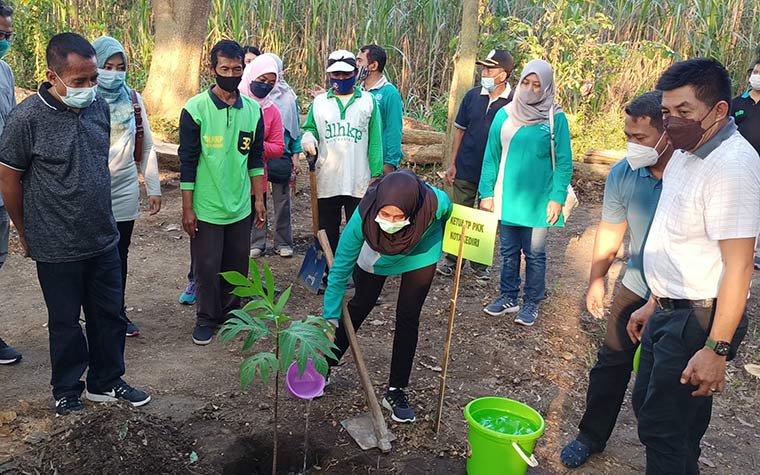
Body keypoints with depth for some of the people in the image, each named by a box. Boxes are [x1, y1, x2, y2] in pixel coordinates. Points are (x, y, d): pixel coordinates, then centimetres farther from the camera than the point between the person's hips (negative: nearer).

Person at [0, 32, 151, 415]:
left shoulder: (99, 107, 0)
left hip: (104, 240, 5)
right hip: (58, 249, -5)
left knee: (109, 315, 15)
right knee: (65, 323, 11)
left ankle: (107, 382, 34)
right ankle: (67, 393, 31)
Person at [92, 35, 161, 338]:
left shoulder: (133, 99, 4)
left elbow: (147, 147, 8)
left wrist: (153, 188, 7)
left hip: (125, 190, 3)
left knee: (120, 255, 14)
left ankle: (118, 313, 28)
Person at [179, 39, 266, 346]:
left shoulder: (253, 110, 2)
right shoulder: (195, 109, -10)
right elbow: (187, 162, -8)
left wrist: (259, 199, 8)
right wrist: (187, 208, -9)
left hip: (240, 206, 4)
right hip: (206, 208, -3)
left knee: (236, 266, 14)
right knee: (206, 267, 7)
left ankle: (231, 312, 34)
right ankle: (206, 318, 26)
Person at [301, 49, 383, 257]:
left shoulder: (368, 101, 6)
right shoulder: (319, 102, 10)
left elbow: (375, 141, 3)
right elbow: (310, 129, 14)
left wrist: (376, 175, -2)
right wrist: (308, 139, -12)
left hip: (359, 183, -2)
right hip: (326, 182, 2)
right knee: (327, 232, 11)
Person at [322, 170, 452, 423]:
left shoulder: (435, 202, -42)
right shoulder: (363, 215, -41)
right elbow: (340, 268, -31)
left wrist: (444, 244, 5)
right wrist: (330, 319, -30)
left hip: (421, 252, 0)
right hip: (376, 252, 0)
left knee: (407, 318, -3)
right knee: (361, 305, 10)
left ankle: (396, 391, 12)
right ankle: (323, 367, 30)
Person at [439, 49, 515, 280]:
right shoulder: (472, 96, -1)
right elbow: (460, 130, 6)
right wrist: (453, 164, 2)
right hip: (466, 170, 2)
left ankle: (479, 263, 26)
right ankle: (451, 259, 23)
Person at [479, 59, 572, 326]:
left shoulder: (555, 118, -6)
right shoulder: (505, 115, 1)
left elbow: (564, 162, -5)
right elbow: (491, 157, 3)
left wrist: (557, 198, -12)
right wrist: (486, 192, -1)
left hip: (538, 200, -3)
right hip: (507, 197, 3)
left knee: (535, 254, 8)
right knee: (508, 252, 14)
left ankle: (532, 303, 23)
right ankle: (508, 297, 30)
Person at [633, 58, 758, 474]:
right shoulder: (687, 152, 9)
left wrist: (717, 349, -24)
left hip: (698, 320, -10)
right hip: (669, 311, 10)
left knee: (664, 428, 0)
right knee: (647, 404, 21)